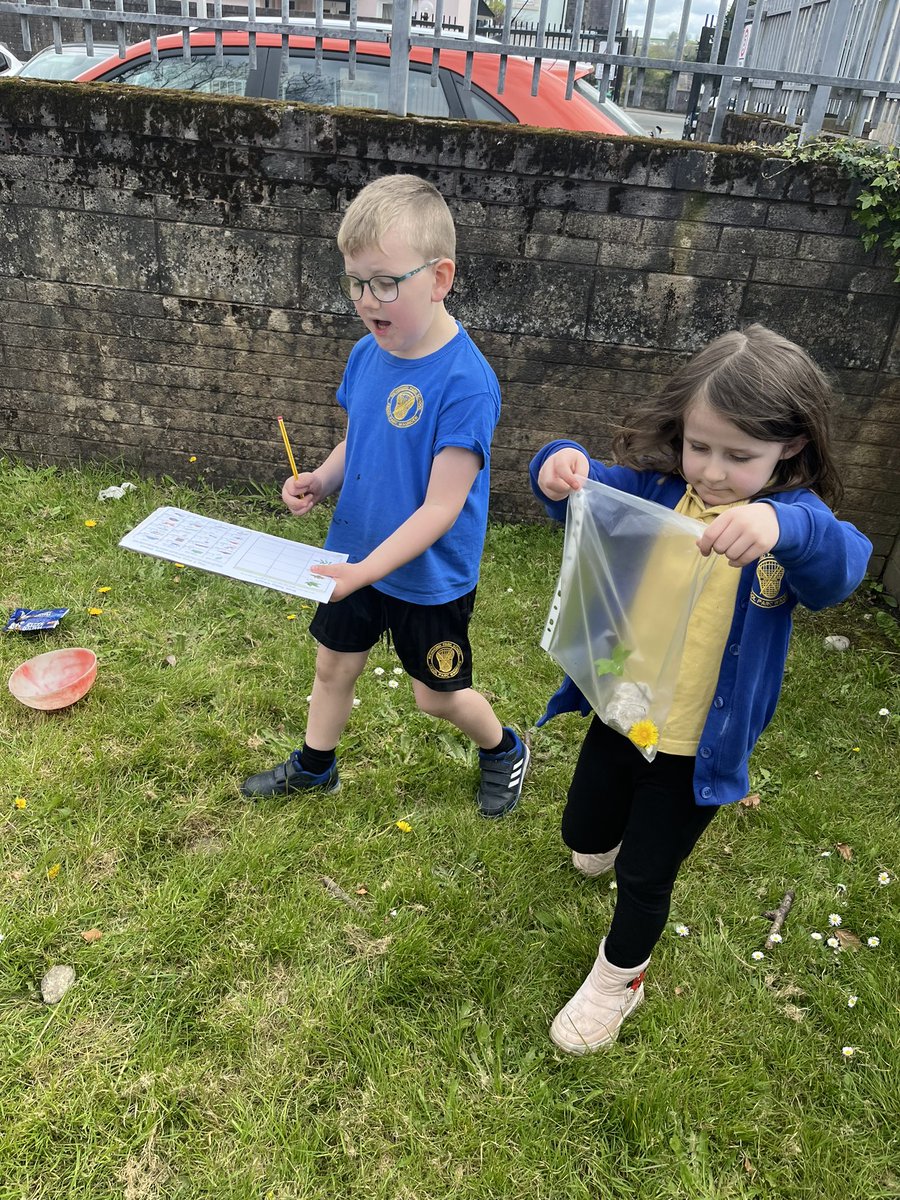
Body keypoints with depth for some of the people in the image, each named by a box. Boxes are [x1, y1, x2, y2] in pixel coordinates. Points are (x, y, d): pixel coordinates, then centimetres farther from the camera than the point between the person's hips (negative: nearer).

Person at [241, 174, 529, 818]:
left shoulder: (466, 382, -27)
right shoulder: (366, 354, -5)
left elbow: (441, 506, -27)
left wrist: (365, 570, -32)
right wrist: (321, 480, -9)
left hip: (429, 577, -6)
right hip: (356, 557, 6)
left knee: (438, 695, 13)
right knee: (334, 666, 22)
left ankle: (504, 751, 44)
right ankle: (314, 767, 48)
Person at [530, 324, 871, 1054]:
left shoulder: (793, 524, -19)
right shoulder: (656, 491, -9)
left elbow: (839, 567, -37)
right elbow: (588, 492, -11)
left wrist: (785, 527, -60)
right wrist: (561, 467, -35)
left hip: (699, 744, -3)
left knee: (644, 875, 12)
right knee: (584, 833, 24)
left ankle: (620, 980, 42)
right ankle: (622, 834, 62)